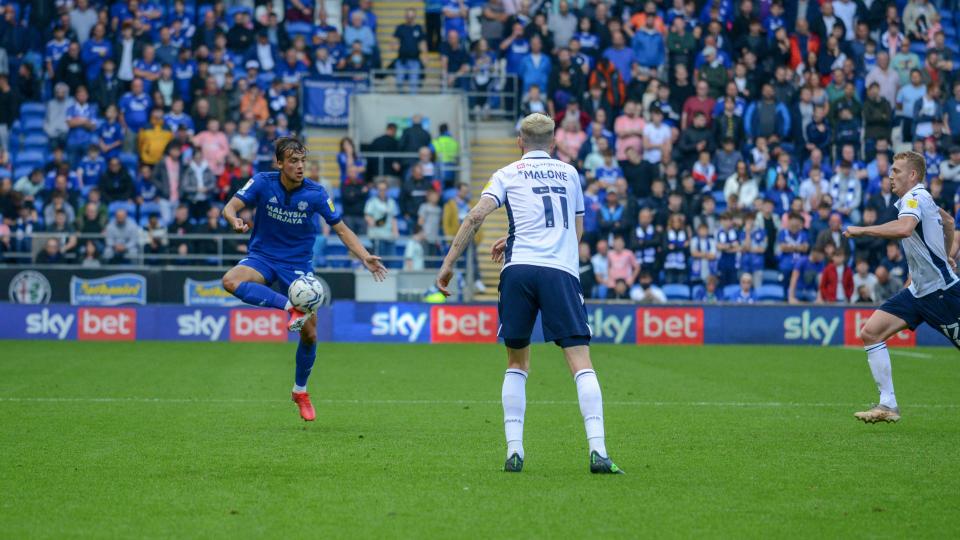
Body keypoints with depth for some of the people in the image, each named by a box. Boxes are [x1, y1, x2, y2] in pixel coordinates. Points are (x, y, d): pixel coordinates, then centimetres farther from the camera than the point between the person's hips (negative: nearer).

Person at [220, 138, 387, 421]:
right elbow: (231, 207, -16)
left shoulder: (315, 193, -11)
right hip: (262, 257, 0)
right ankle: (291, 308, -34)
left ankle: (300, 391, 21)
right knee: (230, 281, -35)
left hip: (298, 264, 0)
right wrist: (235, 220, -41)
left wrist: (365, 257, -18)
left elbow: (341, 229, -4)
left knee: (309, 334, -4)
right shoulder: (263, 182, -12)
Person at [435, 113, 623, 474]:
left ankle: (514, 450, 5)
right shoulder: (569, 173, 22)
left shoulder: (508, 173, 15)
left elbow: (476, 217, 0)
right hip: (562, 271, 0)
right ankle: (597, 450, -19)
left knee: (517, 365, 14)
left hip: (518, 270, 0)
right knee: (581, 364, -6)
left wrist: (448, 264, 3)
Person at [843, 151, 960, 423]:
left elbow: (904, 228, -38)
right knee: (870, 332, -2)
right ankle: (887, 405, -3)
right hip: (919, 290, 10)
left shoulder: (916, 197, -16)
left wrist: (862, 230, -29)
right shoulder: (921, 198, 12)